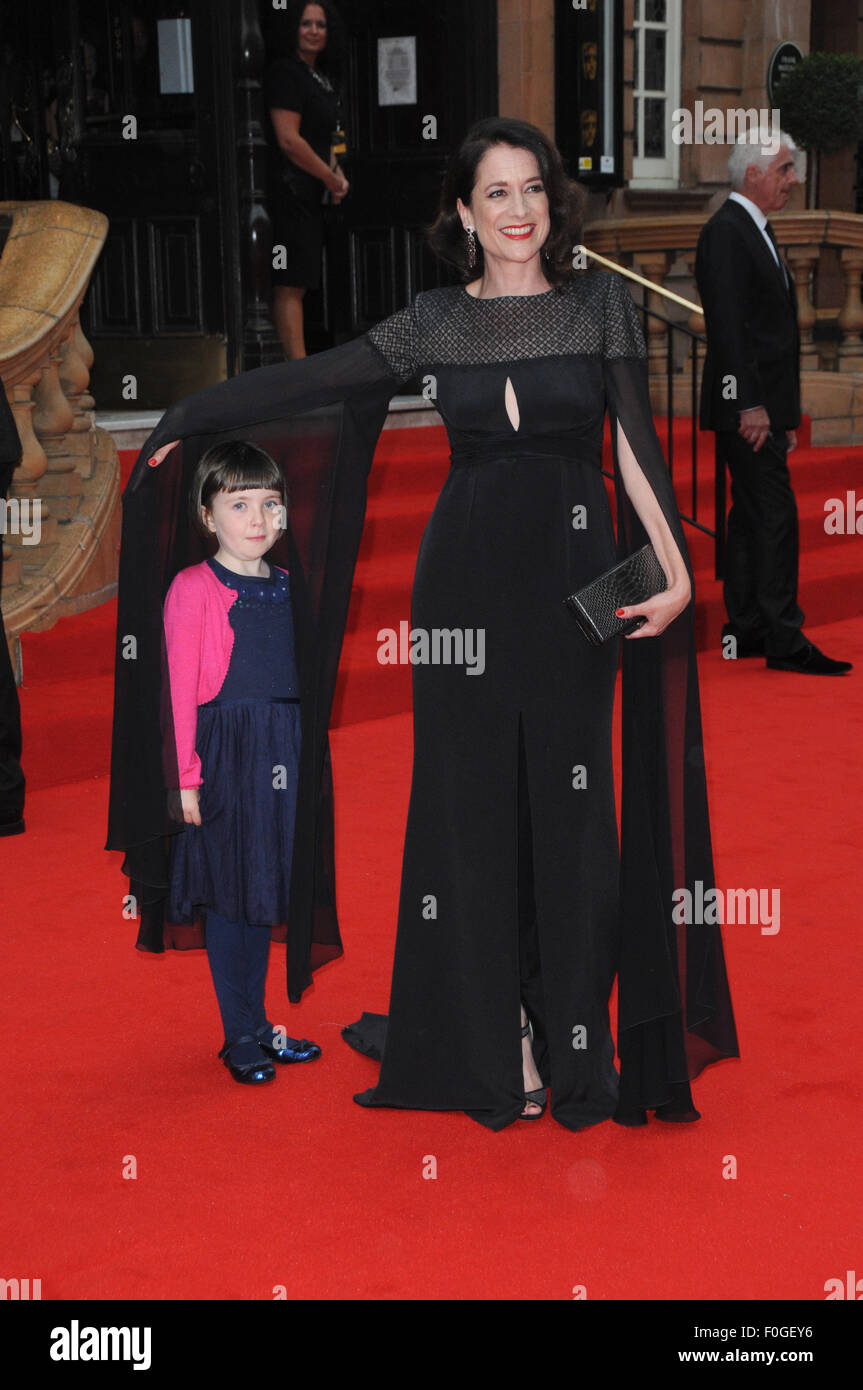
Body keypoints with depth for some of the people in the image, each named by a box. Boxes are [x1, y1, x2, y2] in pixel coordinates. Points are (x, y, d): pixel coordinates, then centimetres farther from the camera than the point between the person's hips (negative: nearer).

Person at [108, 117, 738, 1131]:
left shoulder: (601, 304, 6)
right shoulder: (438, 321, 7)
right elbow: (310, 382, 7)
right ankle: (496, 1048, 13)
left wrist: (676, 571, -8)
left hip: (576, 579, -1)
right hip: (466, 581, 1)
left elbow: (636, 445, 1)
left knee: (572, 808, 1)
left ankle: (577, 1049, 13)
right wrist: (187, 420, 6)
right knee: (473, 807, 3)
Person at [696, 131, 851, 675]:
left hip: (764, 407, 10)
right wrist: (750, 405, -23)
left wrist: (784, 414, 19)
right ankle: (784, 641, -8)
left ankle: (745, 632, 17)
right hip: (747, 406, -10)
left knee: (752, 518, 11)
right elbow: (728, 326, -19)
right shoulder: (726, 231, -12)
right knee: (775, 516, -10)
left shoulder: (757, 231, 20)